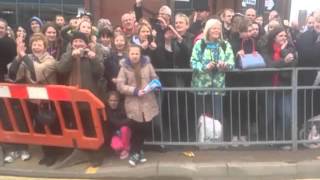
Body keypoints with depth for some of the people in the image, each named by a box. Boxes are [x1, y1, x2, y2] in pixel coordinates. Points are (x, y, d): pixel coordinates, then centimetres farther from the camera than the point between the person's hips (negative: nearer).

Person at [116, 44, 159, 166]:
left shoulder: (147, 64, 4)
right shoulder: (124, 67, -1)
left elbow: (154, 78, 12)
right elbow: (120, 86, -6)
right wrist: (135, 91, -15)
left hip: (147, 102, 2)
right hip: (133, 104, -2)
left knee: (143, 129, 11)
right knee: (136, 129, -1)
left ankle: (138, 151, 31)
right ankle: (135, 152, 18)